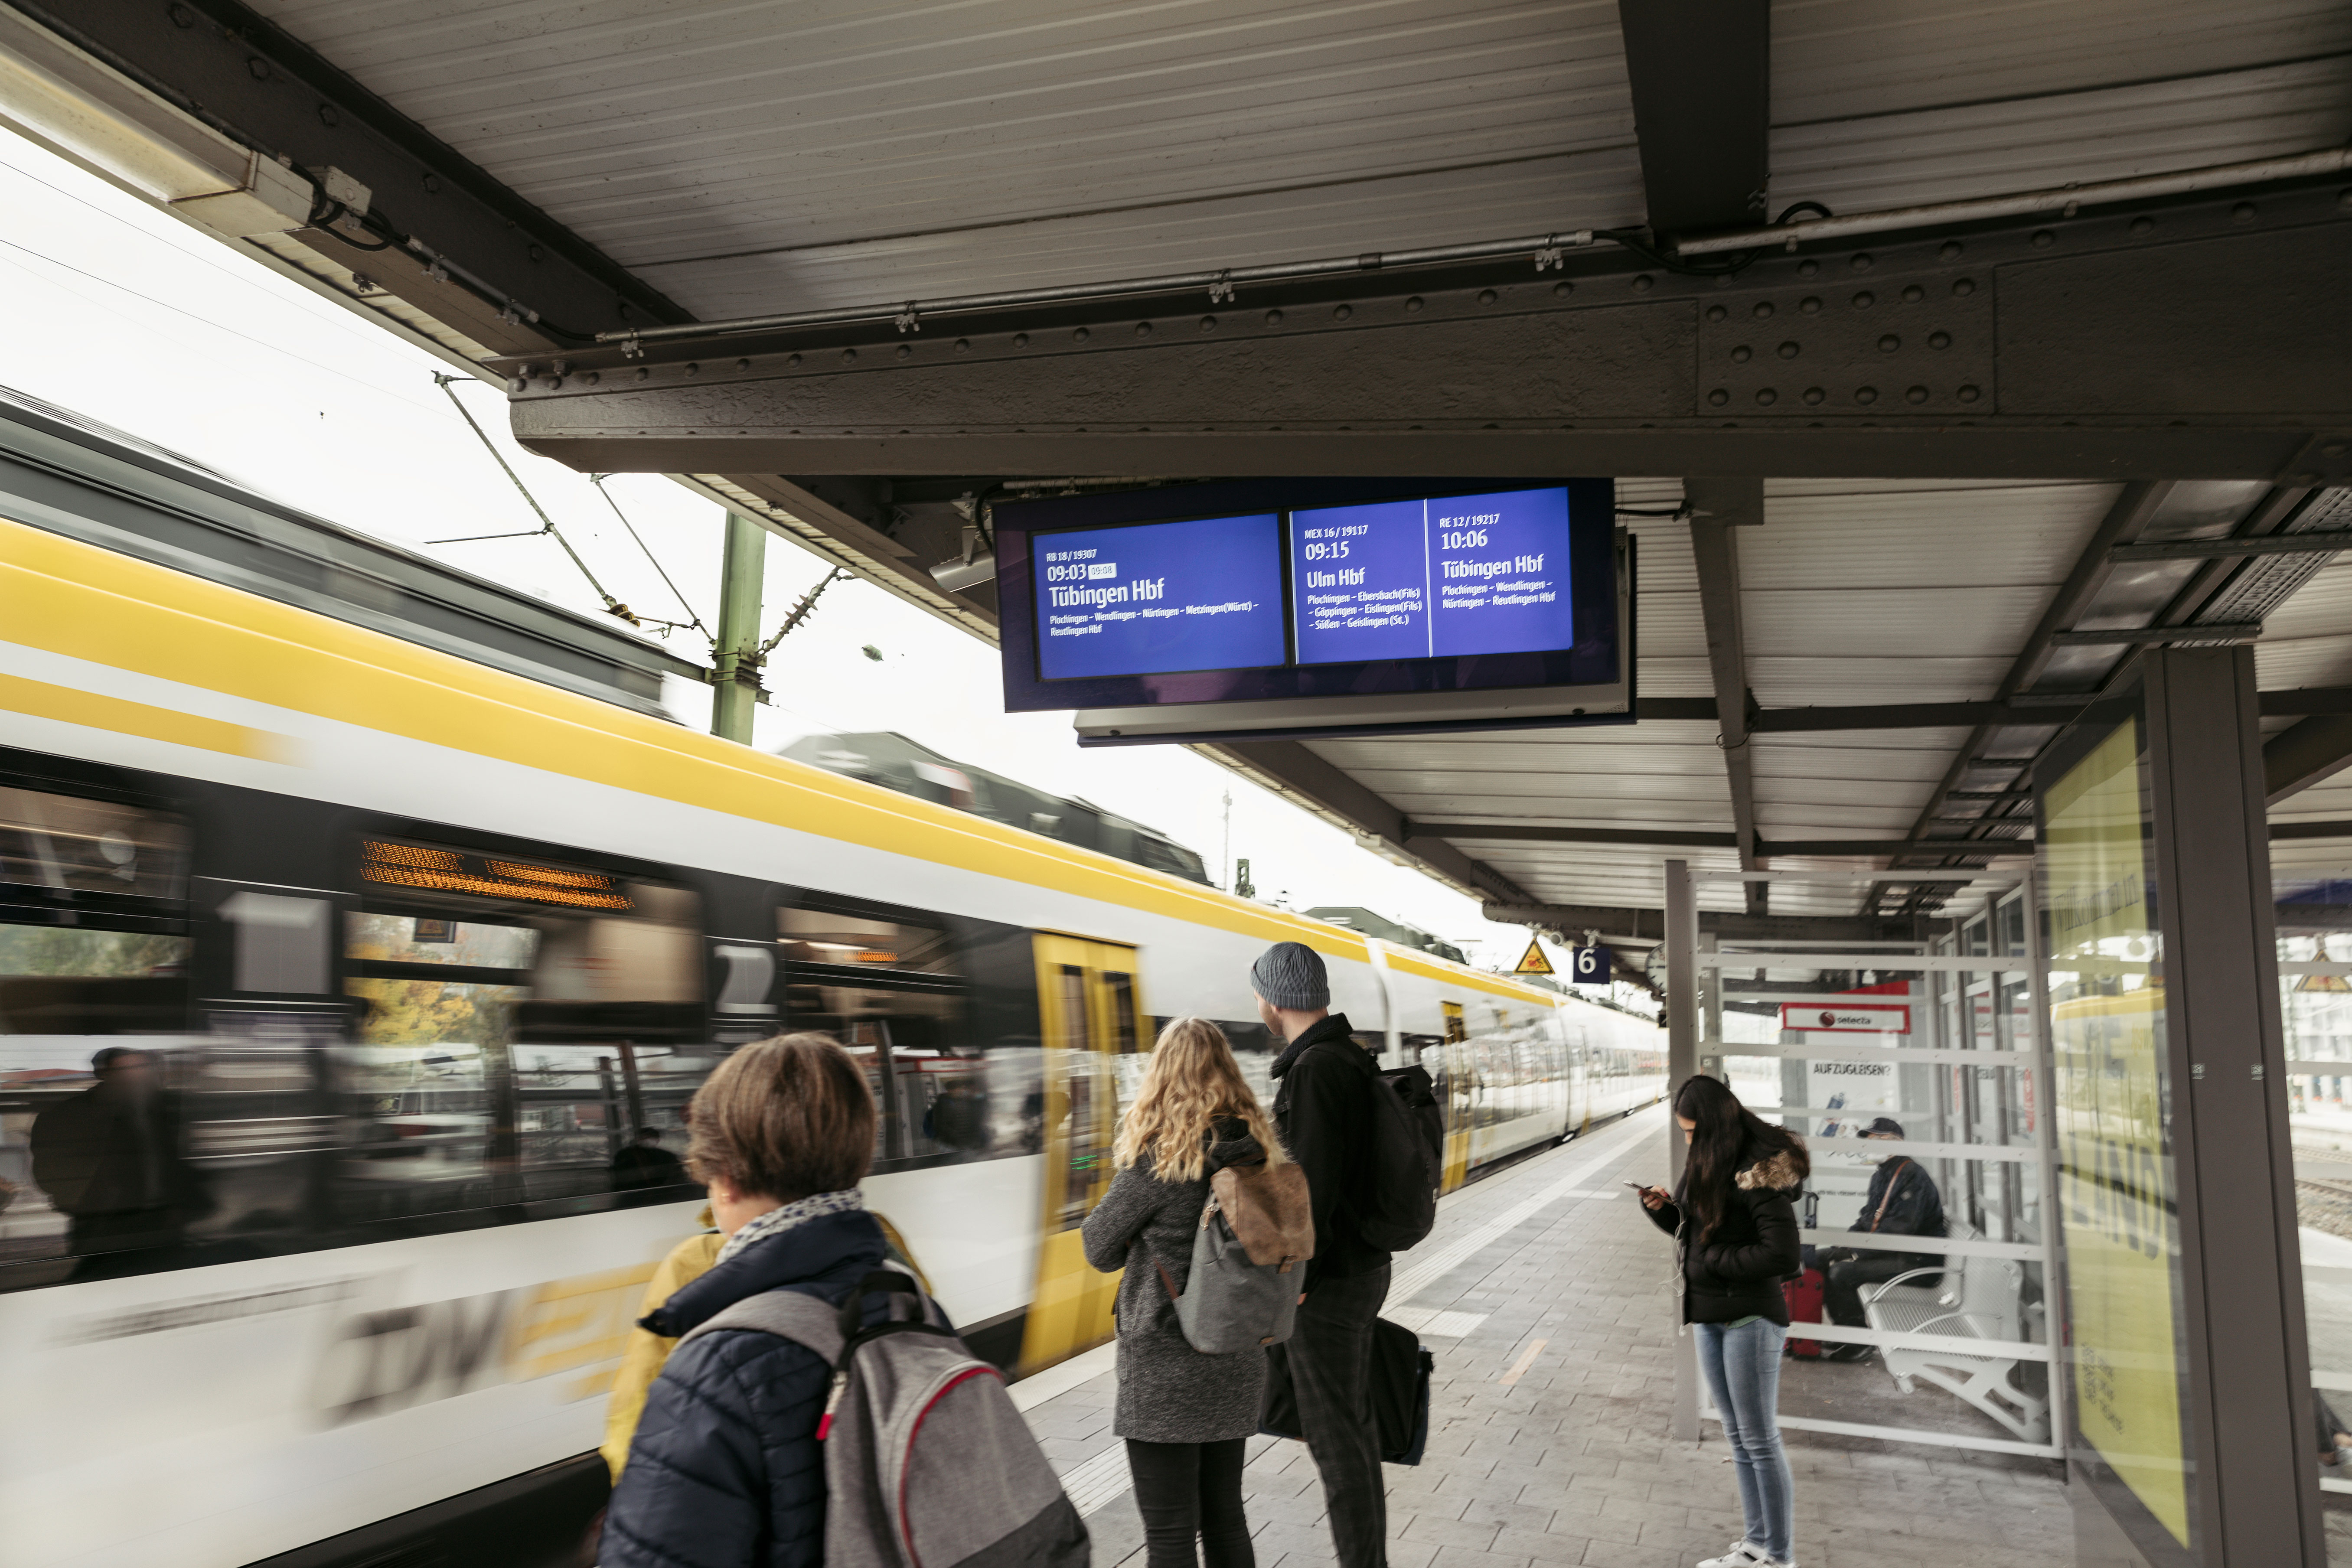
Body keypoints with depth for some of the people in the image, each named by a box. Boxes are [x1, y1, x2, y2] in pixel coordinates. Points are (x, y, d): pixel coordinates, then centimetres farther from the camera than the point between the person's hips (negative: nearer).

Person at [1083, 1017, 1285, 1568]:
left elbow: (1100, 1249, -7)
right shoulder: (1257, 1150, 2)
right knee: (1224, 1515, 19)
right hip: (1237, 1362, 7)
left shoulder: (1157, 1160, -17)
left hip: (1166, 1368, -7)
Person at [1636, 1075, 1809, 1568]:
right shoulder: (1711, 1166, 8)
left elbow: (1784, 1254, -23)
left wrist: (1715, 1261, -17)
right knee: (1738, 1438, 17)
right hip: (1710, 1315, 9)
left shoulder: (1756, 1174, -20)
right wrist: (1665, 1210, 0)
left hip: (1750, 1318, -9)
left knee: (1759, 1440, 1)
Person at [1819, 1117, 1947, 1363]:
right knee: (1824, 1259, 3)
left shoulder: (1912, 1176, -17)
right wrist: (1844, 1244, 0)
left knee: (1842, 1273, -24)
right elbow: (1868, 1218, 18)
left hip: (1916, 1261, -10)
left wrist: (1854, 1251, -23)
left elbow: (1899, 1229, -25)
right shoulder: (1881, 1175, 15)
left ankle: (1858, 1345, -10)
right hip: (1890, 1252, 10)